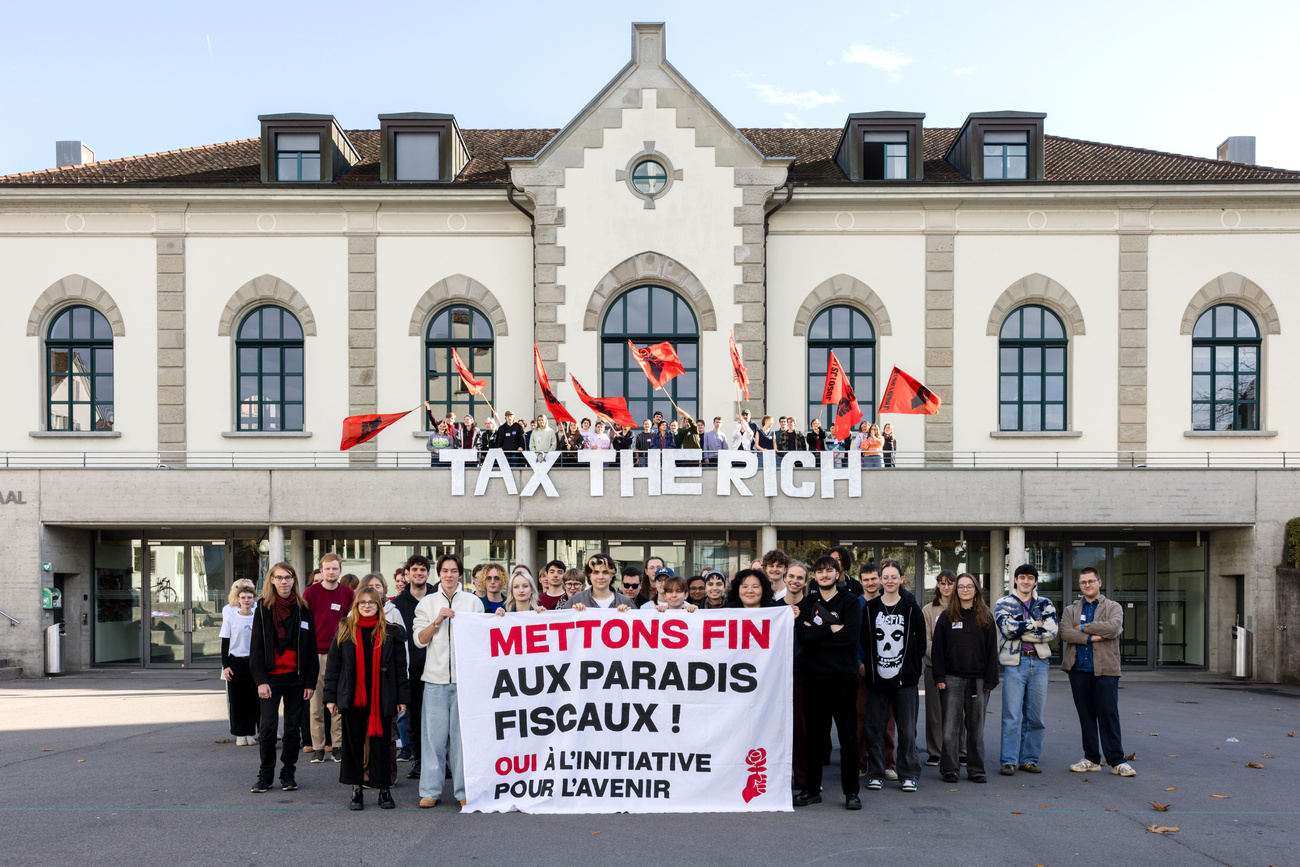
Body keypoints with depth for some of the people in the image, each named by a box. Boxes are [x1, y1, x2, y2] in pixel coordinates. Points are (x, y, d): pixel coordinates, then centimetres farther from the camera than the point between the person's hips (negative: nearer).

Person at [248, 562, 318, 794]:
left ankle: (288, 773, 17)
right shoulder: (263, 608, 2)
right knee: (268, 727, -7)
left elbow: (311, 648, 6)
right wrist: (260, 680, -9)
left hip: (296, 677, 2)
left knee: (293, 728, 6)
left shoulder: (303, 609, 6)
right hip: (271, 677, -2)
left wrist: (310, 682, 0)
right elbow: (256, 646, -1)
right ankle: (265, 775, 7)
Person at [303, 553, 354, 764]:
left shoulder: (348, 593, 6)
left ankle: (338, 745, 12)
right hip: (316, 653, -2)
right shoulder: (311, 592, 0)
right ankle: (317, 747, 8)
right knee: (316, 703, 1)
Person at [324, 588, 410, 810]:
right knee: (353, 743, 6)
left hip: (381, 698, -1)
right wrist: (331, 697, 1)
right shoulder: (345, 631, 5)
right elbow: (333, 665, 6)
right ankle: (356, 791, 16)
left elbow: (400, 666, 4)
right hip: (352, 698, 1)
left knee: (380, 743, 4)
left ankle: (384, 790, 14)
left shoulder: (391, 633, 3)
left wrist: (402, 697, -1)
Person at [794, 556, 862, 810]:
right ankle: (811, 789, 18)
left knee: (848, 736, 1)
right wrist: (831, 629, -11)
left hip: (843, 677, -3)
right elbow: (803, 635, -5)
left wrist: (817, 633, -9)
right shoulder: (807, 603, 12)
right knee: (813, 736, 8)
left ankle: (851, 791, 9)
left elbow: (850, 635, -13)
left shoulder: (850, 602, 3)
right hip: (814, 677, 3)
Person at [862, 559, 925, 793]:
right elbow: (863, 641, 10)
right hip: (877, 678, 1)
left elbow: (921, 641, 7)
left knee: (907, 729, 2)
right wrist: (868, 665, 4)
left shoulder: (911, 607, 3)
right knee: (875, 727, 3)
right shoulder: (870, 608, 5)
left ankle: (908, 775, 12)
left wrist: (911, 666, 4)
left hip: (905, 678, -1)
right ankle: (876, 774, 13)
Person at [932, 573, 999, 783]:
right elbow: (938, 649, 2)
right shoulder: (946, 617, 4)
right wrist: (939, 677, -5)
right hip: (953, 679, -1)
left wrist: (990, 679, -1)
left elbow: (992, 650, 6)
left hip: (978, 679, 1)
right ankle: (949, 769, 6)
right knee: (951, 726, -2)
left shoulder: (986, 617, 7)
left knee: (976, 726, 7)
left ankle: (976, 770, 16)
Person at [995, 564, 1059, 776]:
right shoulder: (1003, 604, 5)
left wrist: (1021, 630, -10)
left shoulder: (1045, 604, 12)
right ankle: (1009, 761, 1)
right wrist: (1035, 624, -6)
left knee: (1035, 716, 6)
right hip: (1014, 663, -3)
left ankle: (1029, 759, 16)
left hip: (1039, 662, 3)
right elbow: (1008, 628, -13)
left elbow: (1052, 630, -6)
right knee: (1011, 715, -5)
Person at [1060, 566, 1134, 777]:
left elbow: (1114, 628, -14)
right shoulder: (1071, 610, 14)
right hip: (1079, 670, 3)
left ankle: (1116, 761, 3)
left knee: (1109, 715, -4)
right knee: (1086, 715, 7)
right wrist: (1092, 637, -14)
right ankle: (1091, 759, 16)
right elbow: (1065, 633, -4)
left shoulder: (1113, 607, 7)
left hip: (1105, 669, -3)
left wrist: (1084, 628, -7)